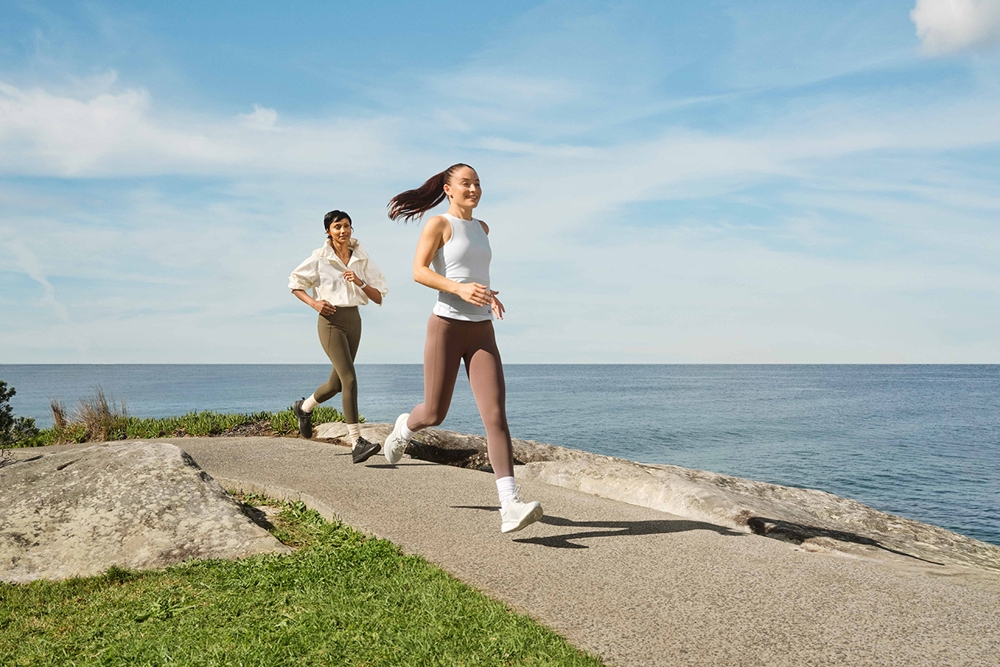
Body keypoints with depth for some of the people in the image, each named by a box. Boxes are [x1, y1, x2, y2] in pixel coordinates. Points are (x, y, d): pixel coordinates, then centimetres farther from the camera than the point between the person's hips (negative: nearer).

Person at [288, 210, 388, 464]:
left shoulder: (362, 259, 6)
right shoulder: (320, 258, -3)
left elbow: (379, 298, 5)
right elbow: (295, 284, 7)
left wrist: (360, 282, -13)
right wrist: (314, 303, -10)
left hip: (354, 320, 5)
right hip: (331, 321, -5)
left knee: (337, 383, 15)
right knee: (349, 379, -18)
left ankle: (304, 407, 45)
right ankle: (356, 443, -18)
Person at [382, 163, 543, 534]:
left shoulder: (481, 227, 18)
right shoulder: (438, 224, -1)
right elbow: (418, 271, -12)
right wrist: (460, 289, -25)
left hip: (482, 331, 5)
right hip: (446, 325, -4)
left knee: (496, 414, -11)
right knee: (435, 414, 5)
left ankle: (510, 506, -18)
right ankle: (405, 426, 44)